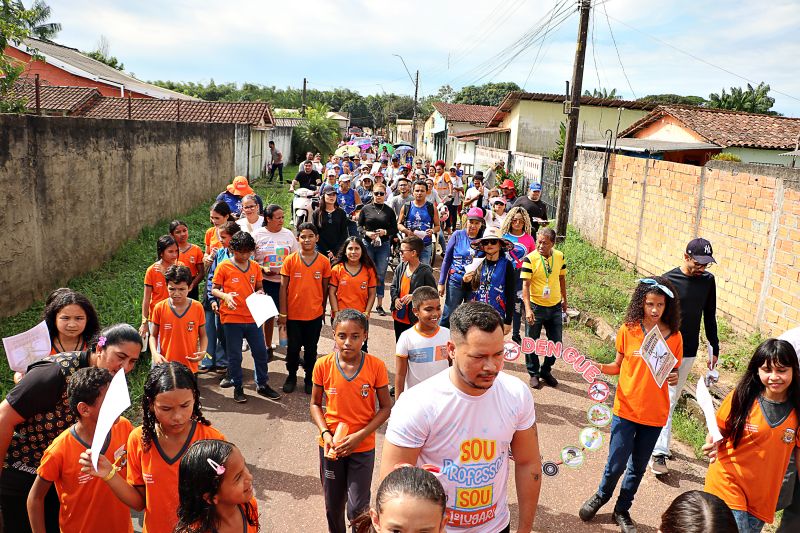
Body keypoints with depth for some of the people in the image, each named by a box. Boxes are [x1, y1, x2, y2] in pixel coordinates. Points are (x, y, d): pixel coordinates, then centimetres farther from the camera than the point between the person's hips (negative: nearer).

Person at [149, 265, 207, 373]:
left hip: (190, 366, 0)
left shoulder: (197, 307, -5)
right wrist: (154, 353, -14)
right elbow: (153, 336, 4)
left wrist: (202, 352, -14)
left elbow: (203, 335, 5)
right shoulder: (159, 308, -5)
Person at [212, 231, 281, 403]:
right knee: (234, 355, 7)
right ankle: (237, 387, 23)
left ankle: (262, 385, 25)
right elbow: (214, 289, -2)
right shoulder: (224, 267, -5)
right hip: (232, 318, -3)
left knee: (261, 352, 9)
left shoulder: (255, 266, 6)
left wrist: (260, 293, -9)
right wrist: (225, 296, -22)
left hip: (252, 317, 3)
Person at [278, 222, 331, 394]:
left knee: (311, 348, 12)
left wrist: (323, 310, 11)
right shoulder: (290, 260, -6)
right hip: (293, 314, 0)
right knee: (293, 348, 11)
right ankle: (291, 376, 31)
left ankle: (310, 378, 29)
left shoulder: (324, 261, -4)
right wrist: (282, 313, -4)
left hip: (314, 314, 0)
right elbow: (283, 287, -3)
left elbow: (325, 288, 6)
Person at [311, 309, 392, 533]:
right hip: (331, 446, 2)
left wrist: (359, 436, -15)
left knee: (357, 508, -2)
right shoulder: (323, 365, -11)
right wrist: (325, 433, -14)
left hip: (363, 447, -2)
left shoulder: (376, 366, -14)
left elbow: (385, 407, -6)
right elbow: (315, 404, 1)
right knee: (333, 505, 17)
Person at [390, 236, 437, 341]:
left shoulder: (425, 271, -15)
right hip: (399, 316, 6)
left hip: (415, 318, -6)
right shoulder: (400, 267, 1)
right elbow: (393, 287, 10)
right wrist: (395, 298, -9)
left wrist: (414, 296, -22)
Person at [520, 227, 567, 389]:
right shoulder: (530, 259, -16)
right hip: (536, 307, -4)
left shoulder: (559, 256, -3)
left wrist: (564, 300, 18)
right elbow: (525, 285, -18)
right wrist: (528, 309, -25)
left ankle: (546, 370, 32)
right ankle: (534, 373, 27)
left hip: (555, 307, 4)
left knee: (556, 342, 12)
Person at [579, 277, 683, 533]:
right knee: (616, 464, 1)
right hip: (626, 409, -1)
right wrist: (600, 368, -17)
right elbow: (618, 366, 2)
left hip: (655, 414, 2)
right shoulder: (628, 330, -7)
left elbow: (674, 374, 5)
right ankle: (600, 497, 32)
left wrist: (673, 378, -17)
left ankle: (622, 510, 38)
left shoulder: (674, 336, -4)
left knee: (638, 467, 16)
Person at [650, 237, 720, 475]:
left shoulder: (708, 280, 2)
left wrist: (714, 348, 14)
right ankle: (659, 452, 4)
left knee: (671, 399, 12)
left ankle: (655, 443, 25)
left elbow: (709, 317, 12)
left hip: (688, 352, 4)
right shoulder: (668, 280, -11)